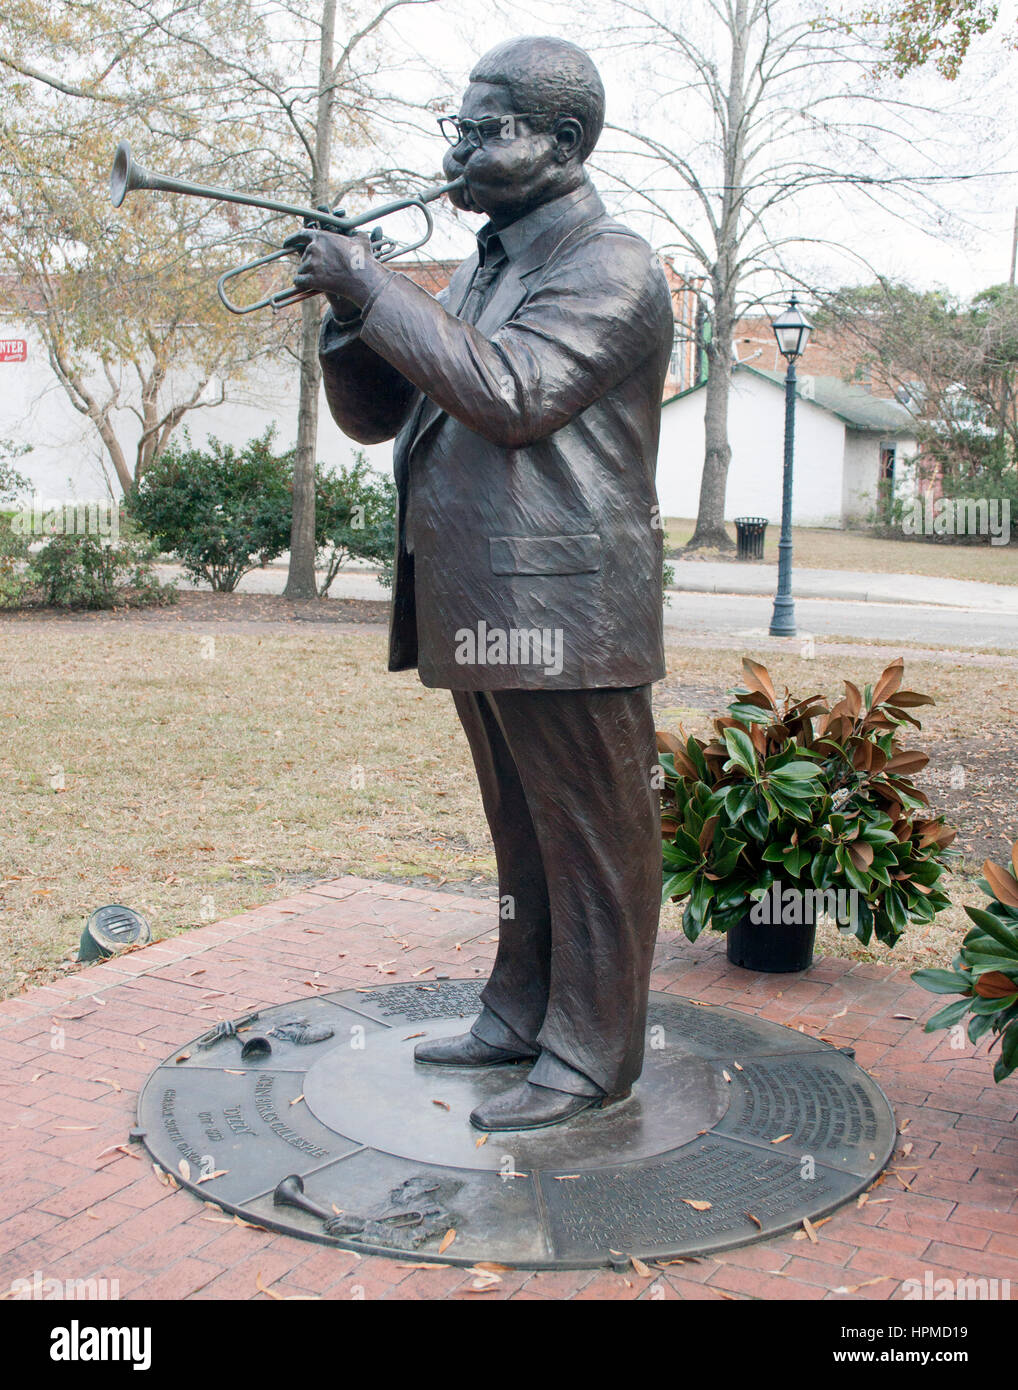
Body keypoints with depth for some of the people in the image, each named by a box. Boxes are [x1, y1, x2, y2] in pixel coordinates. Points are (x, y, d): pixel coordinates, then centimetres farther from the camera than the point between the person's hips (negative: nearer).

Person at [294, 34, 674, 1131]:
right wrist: (350, 310, 1)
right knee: (523, 832, 18)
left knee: (590, 838, 2)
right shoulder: (481, 269, 21)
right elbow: (373, 415, 20)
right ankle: (520, 1014, 31)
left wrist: (376, 289, -16)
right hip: (480, 609, 9)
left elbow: (512, 393, -23)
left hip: (564, 614, -9)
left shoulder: (611, 268, -6)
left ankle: (591, 1055, 13)